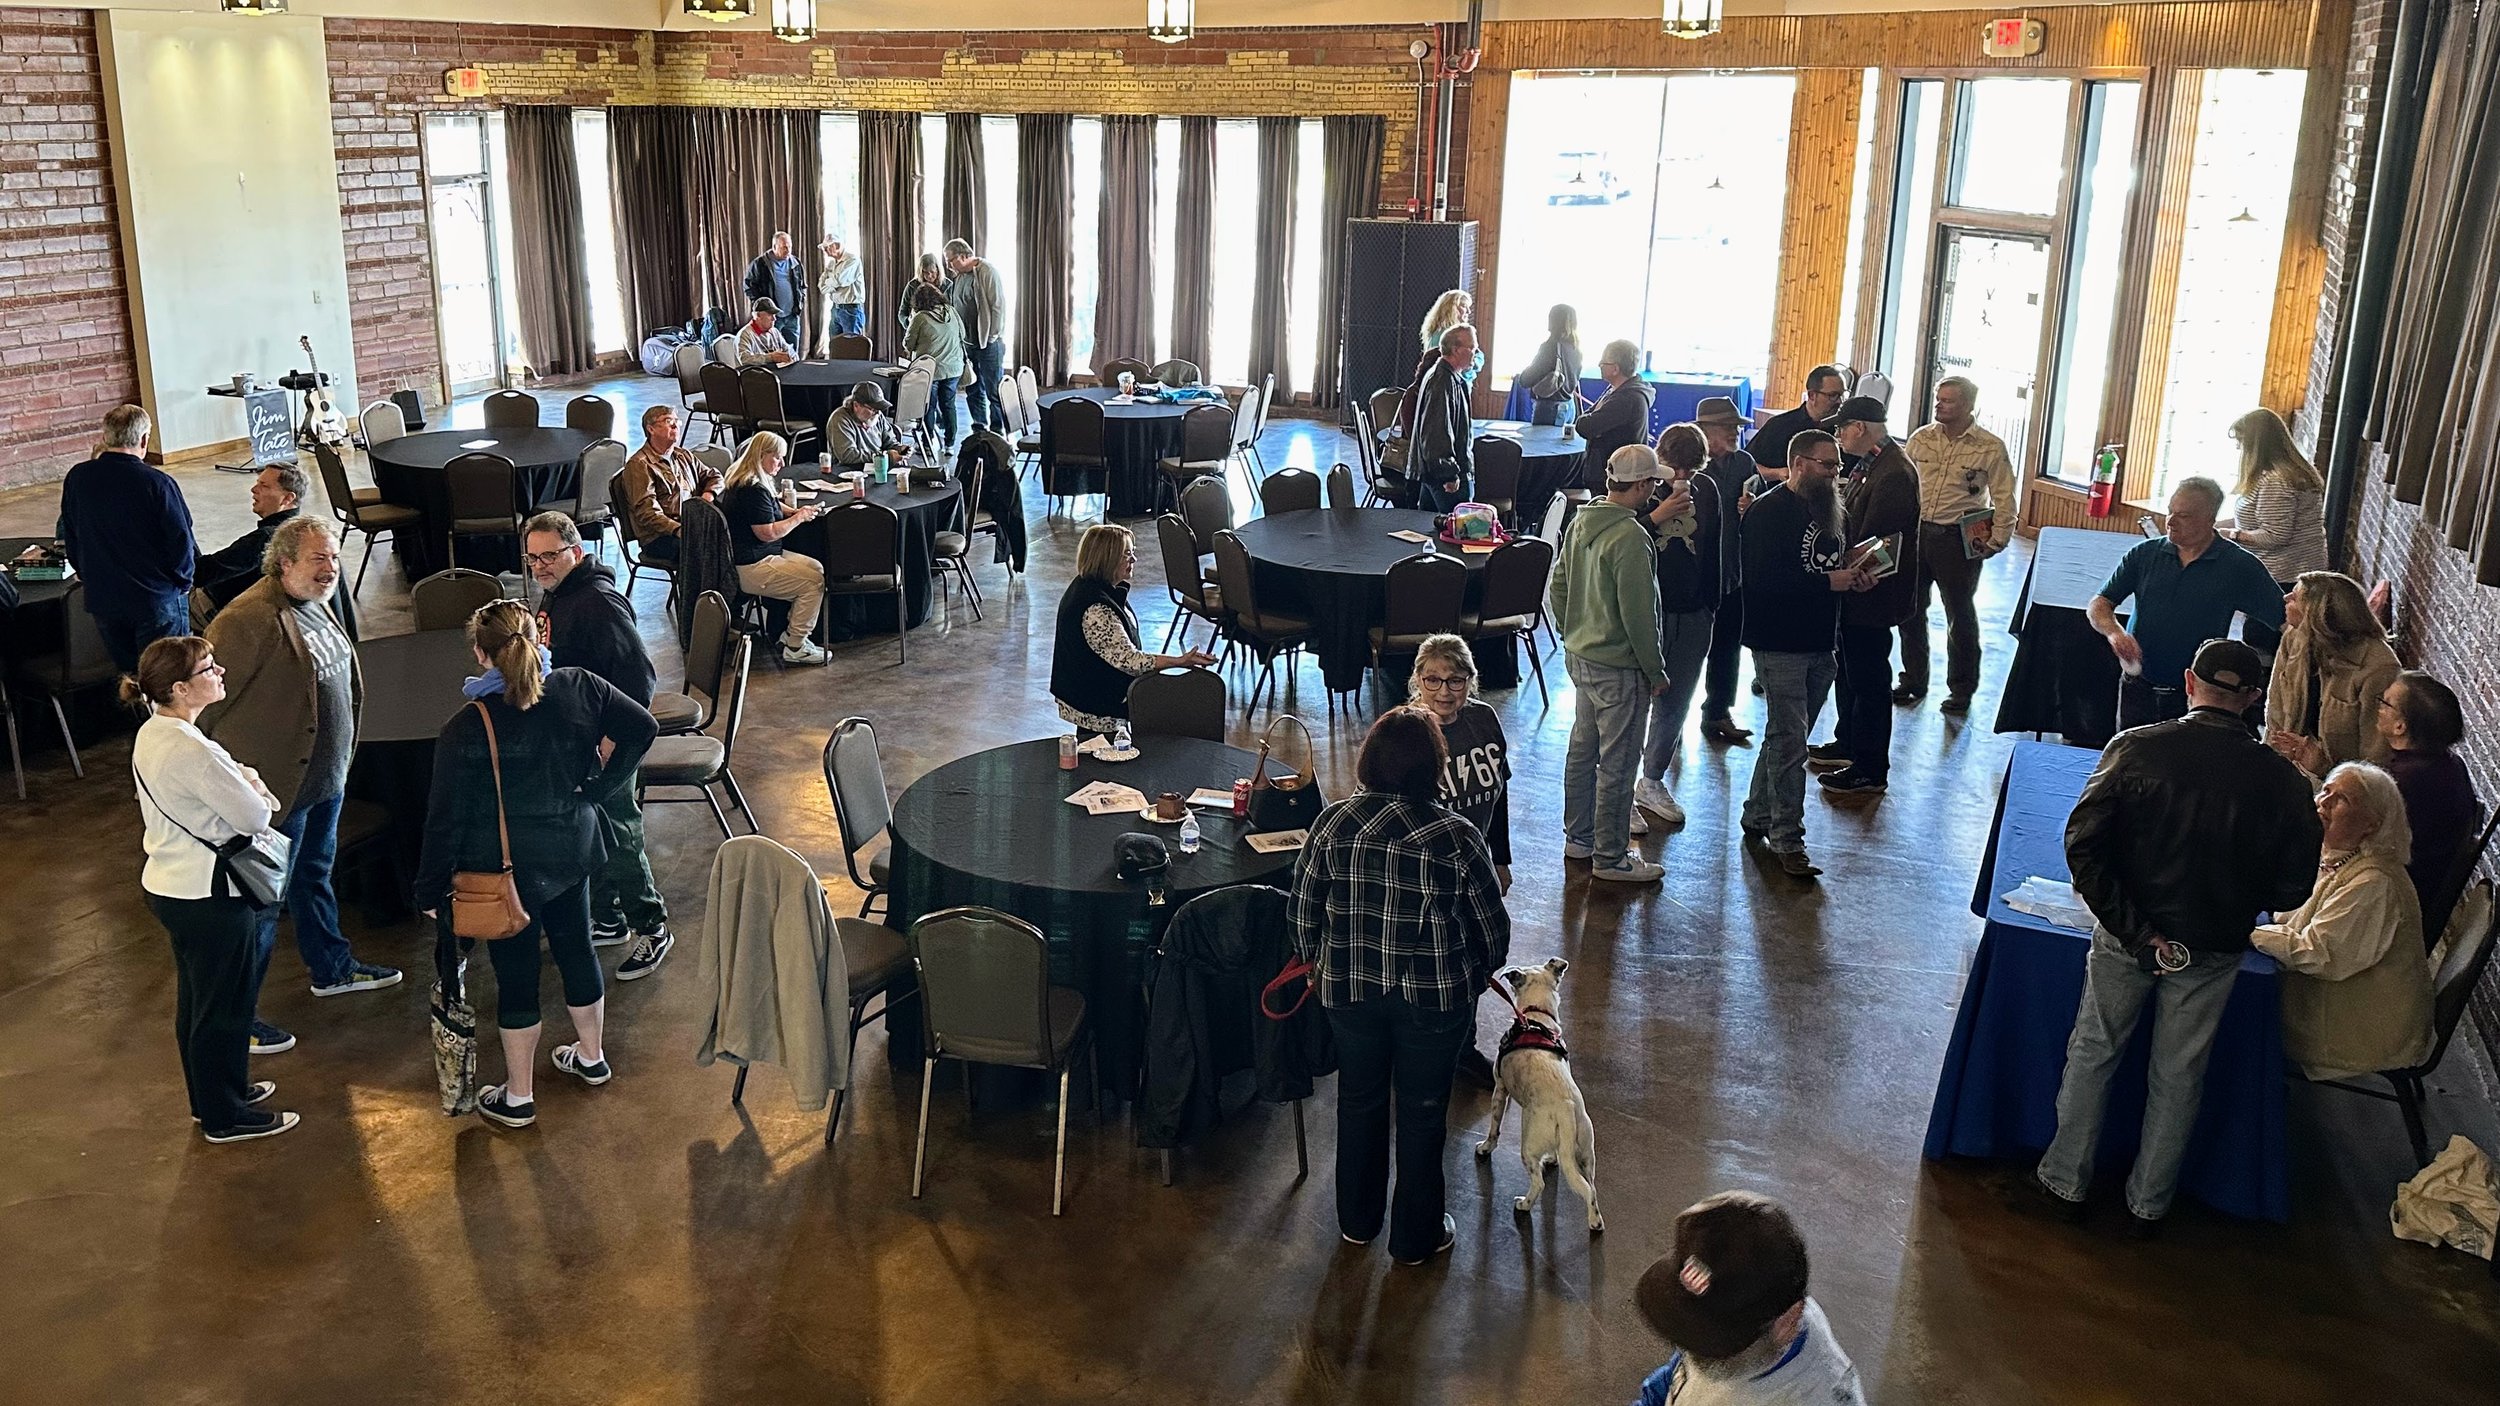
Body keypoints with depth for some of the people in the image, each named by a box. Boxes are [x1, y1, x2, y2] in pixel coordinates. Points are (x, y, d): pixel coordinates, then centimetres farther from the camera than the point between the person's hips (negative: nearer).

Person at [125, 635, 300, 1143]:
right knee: (224, 1005, 6)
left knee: (198, 998, 24)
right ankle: (225, 1117, 21)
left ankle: (216, 1092, 41)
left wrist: (243, 780, -5)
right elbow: (255, 817, -22)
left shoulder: (151, 734, 3)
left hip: (168, 884, 10)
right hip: (208, 895, -10)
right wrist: (254, 790, -2)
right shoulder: (192, 750, -28)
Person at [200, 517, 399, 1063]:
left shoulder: (318, 606, 7)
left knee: (316, 875, 27)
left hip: (326, 775, 9)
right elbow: (209, 701, -23)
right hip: (278, 788, -9)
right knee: (262, 902, 1)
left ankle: (332, 968, 45)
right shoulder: (250, 620, -25)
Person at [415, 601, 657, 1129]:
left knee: (516, 976, 8)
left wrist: (430, 889, -3)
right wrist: (596, 789, 2)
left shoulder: (466, 730, -20)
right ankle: (591, 1056, 42)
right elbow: (642, 728, -6)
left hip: (507, 871, -4)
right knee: (575, 948, 23)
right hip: (573, 850, 4)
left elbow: (445, 818, -15)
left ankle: (518, 1098, 23)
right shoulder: (578, 688, -11)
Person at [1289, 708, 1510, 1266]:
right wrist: (1475, 976, 13)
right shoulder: (1457, 838, -18)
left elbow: (1302, 913, -3)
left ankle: (1357, 1220, 39)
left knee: (1359, 1100, 22)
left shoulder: (1333, 824, -12)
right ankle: (1416, 1236, 30)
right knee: (1422, 1113, 15)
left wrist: (1317, 961, 17)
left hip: (1348, 991, 3)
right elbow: (1492, 927, -8)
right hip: (1434, 1000, -2)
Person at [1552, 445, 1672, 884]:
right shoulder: (1631, 537, -23)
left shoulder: (1580, 523, 4)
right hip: (1619, 666, -9)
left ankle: (1577, 836, 33)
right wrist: (1656, 670, -11)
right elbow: (1638, 613, -22)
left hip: (1579, 655, 9)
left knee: (1582, 748, 19)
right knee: (1617, 762, 1)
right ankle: (1610, 857, 10)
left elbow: (1559, 586, 14)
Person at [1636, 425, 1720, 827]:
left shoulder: (1706, 489, 6)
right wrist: (1658, 516, -26)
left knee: (1675, 704, 12)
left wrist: (1711, 606, 13)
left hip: (1691, 615, 5)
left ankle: (1652, 781, 27)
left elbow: (1714, 552, 13)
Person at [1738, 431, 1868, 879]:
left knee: (1786, 738, 15)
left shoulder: (1825, 508, 14)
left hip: (1818, 644, 8)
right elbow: (1763, 581, -23)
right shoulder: (1768, 513, -13)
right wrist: (1828, 582, -22)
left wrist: (1853, 578, 3)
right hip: (1780, 644, -8)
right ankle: (1786, 838, -1)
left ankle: (1758, 816, 28)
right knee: (1789, 742, -7)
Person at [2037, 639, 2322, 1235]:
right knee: (2178, 1076, 17)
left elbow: (2083, 844, -21)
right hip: (2215, 950, 2)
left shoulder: (2135, 748, -15)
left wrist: (2135, 931, -16)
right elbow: (2292, 889, -5)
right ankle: (2148, 1202, 32)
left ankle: (2066, 1182, 28)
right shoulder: (2282, 779, -11)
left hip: (2127, 938, -1)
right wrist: (2235, 904, 14)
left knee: (2092, 1054, 17)